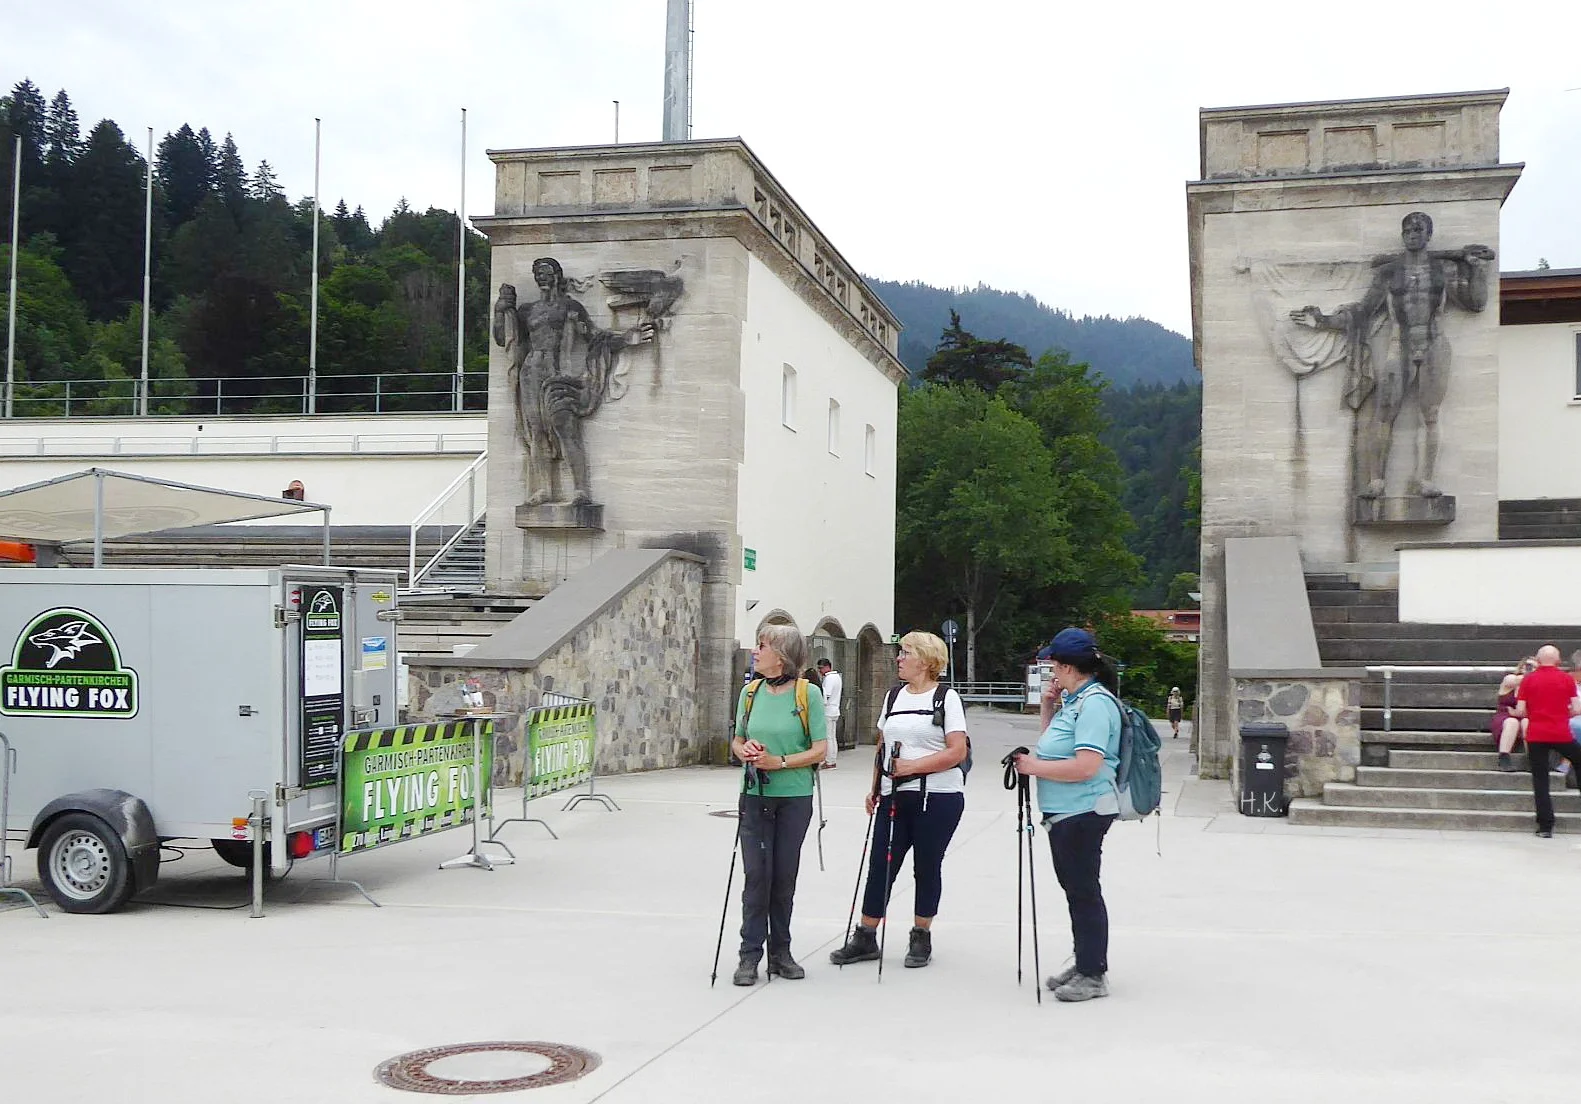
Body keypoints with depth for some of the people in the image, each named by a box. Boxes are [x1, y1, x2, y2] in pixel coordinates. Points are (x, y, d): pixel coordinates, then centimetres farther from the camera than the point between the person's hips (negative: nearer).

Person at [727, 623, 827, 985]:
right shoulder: (750, 692, 4)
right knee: (756, 874, -1)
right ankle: (750, 955, 6)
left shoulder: (807, 693, -7)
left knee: (784, 876, 6)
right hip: (755, 796, 2)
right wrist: (745, 751, -9)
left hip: (794, 797, -2)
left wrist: (778, 762, -17)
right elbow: (736, 740, 13)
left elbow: (819, 750, -8)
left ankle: (780, 952, 19)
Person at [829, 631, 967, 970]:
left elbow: (957, 752, -14)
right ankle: (865, 937, 12)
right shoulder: (894, 696, 13)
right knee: (880, 865, 4)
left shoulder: (947, 698, -6)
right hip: (895, 798, 5)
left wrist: (912, 766, -18)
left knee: (927, 867, 5)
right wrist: (875, 789, 13)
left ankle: (921, 938, 19)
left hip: (937, 799, -5)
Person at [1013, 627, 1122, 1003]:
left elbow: (1085, 766, -27)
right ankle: (1084, 965, 29)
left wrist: (1035, 767, -17)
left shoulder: (1095, 702, -18)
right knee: (1075, 889, 17)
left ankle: (1093, 974, 7)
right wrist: (1048, 708, 13)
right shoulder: (1074, 699, 13)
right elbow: (1056, 745, 28)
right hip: (1065, 813, 10)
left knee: (1084, 890, -2)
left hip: (1083, 813, -10)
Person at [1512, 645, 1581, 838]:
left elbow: (1520, 711, -4)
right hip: (1561, 734, 0)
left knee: (1540, 780, 3)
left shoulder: (1528, 680, 0)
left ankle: (1545, 826, -1)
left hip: (1536, 735, 0)